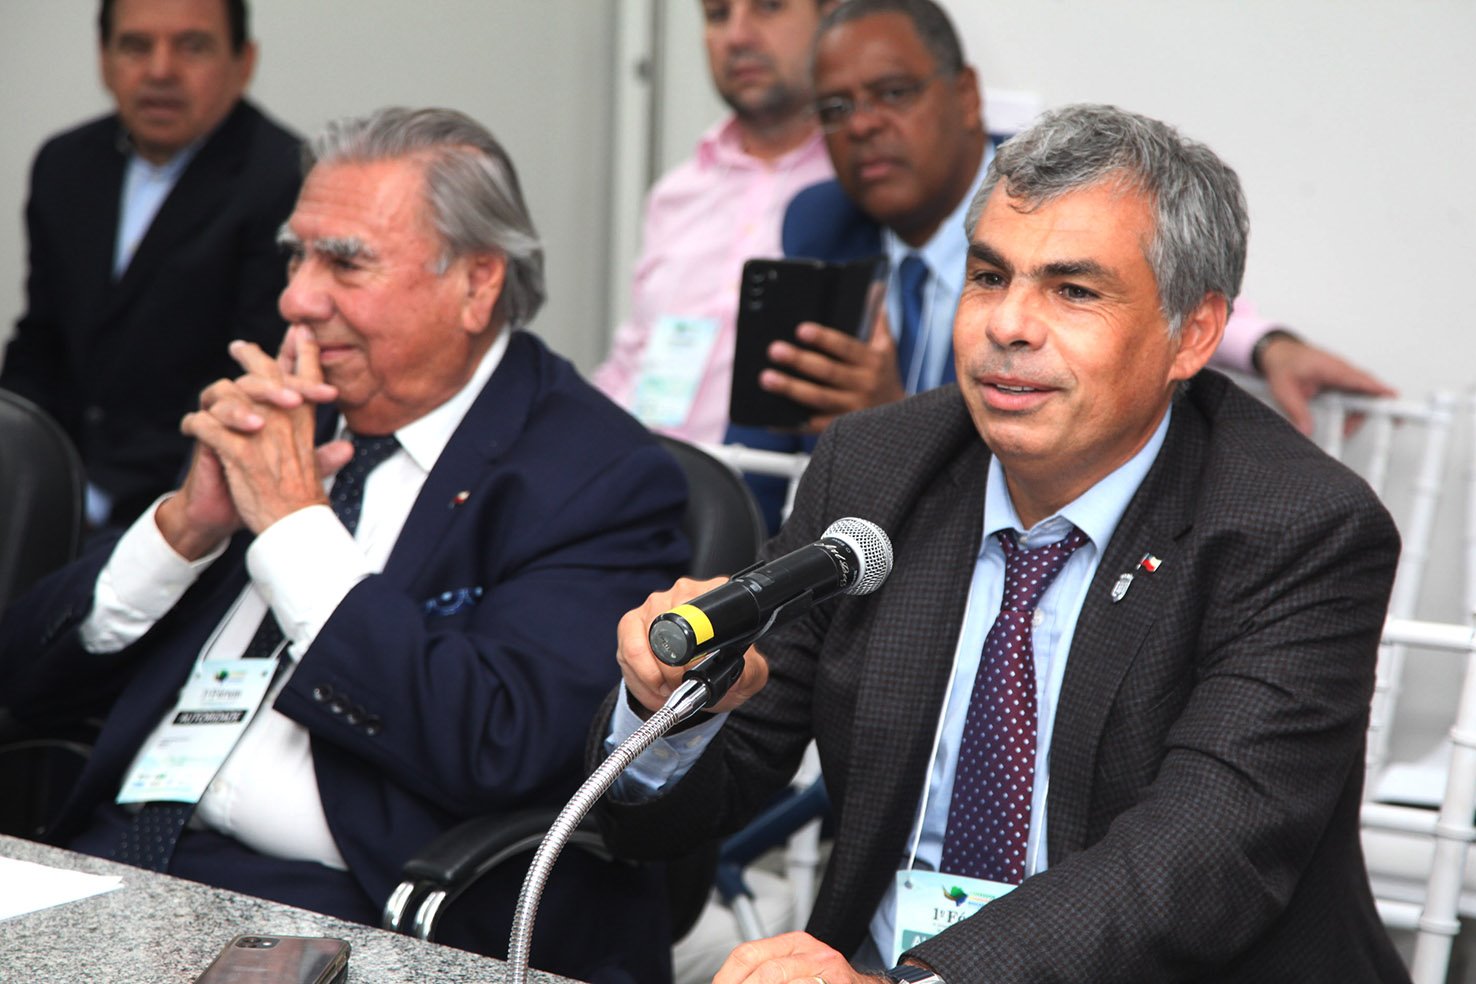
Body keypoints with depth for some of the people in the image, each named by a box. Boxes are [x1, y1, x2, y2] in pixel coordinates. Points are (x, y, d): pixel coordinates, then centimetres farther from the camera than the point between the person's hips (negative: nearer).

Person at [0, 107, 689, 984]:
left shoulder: (598, 475, -4)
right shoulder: (273, 413, 14)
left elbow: (495, 750, -20)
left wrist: (293, 518, -12)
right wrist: (187, 521, -4)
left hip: (347, 913, -6)